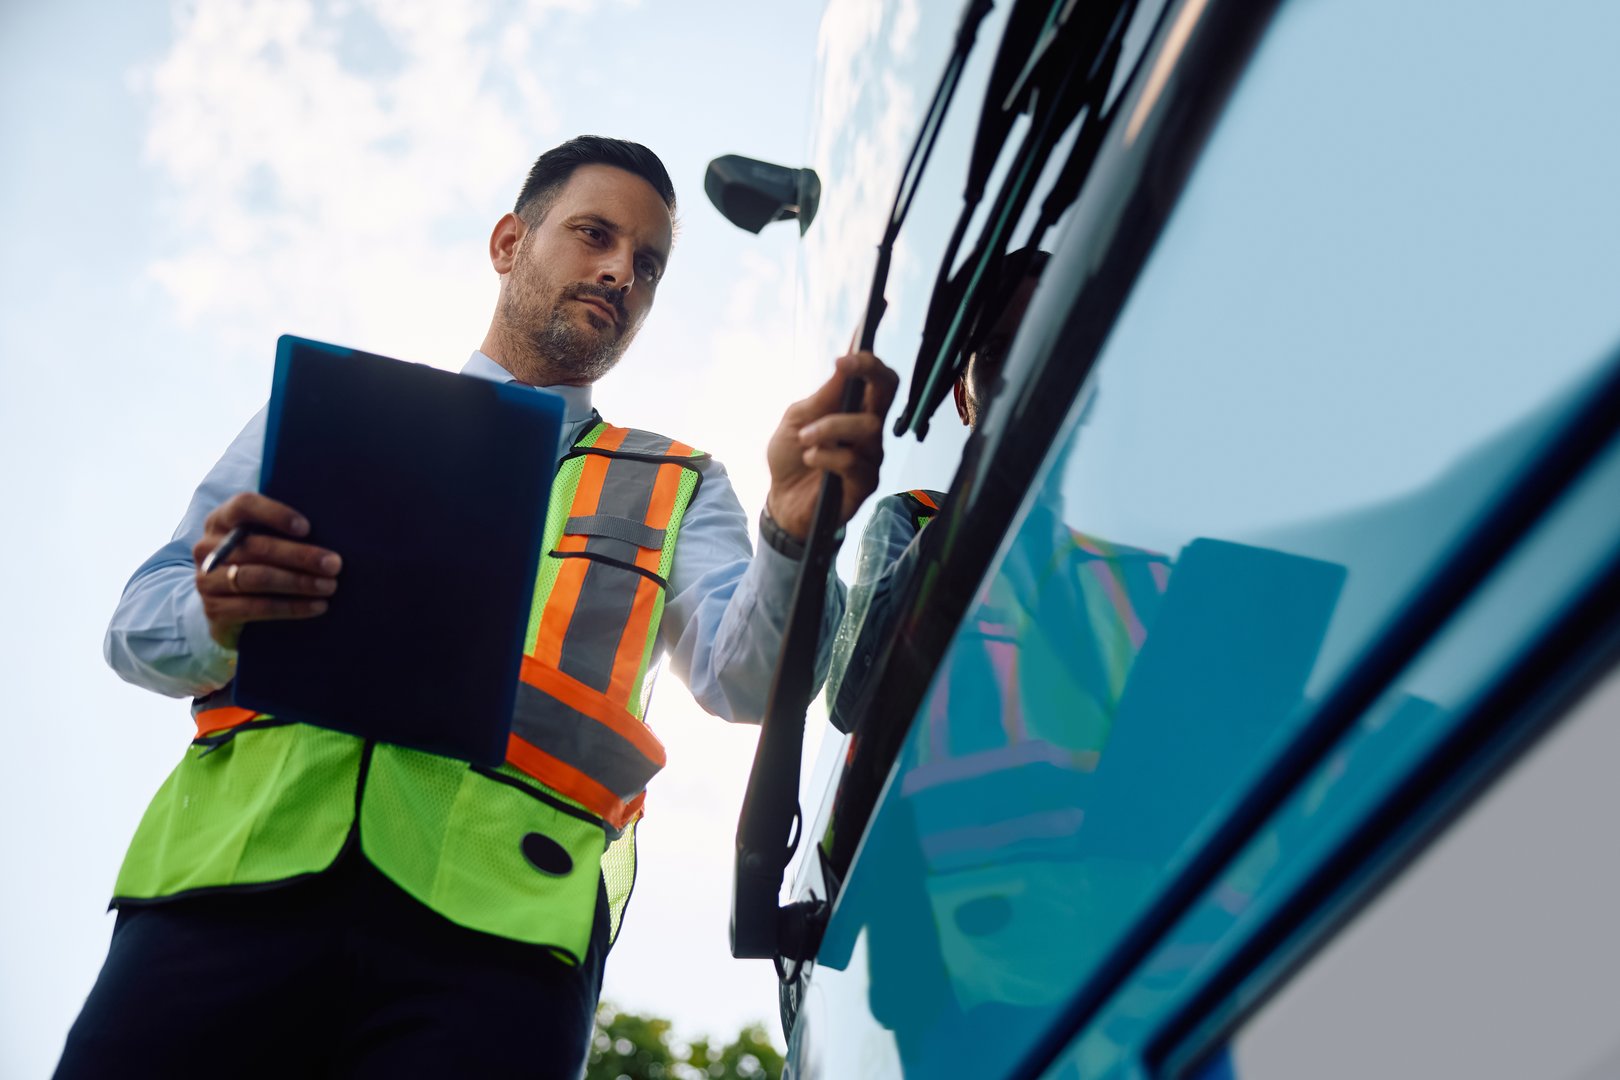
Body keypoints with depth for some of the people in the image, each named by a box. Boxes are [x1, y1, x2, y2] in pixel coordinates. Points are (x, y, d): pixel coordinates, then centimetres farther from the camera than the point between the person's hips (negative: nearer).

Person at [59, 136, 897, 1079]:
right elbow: (142, 622, 17)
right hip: (242, 853, 1)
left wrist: (794, 531, -17)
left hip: (498, 911, 0)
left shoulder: (675, 489, 22)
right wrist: (218, 616, -7)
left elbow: (745, 677, 4)